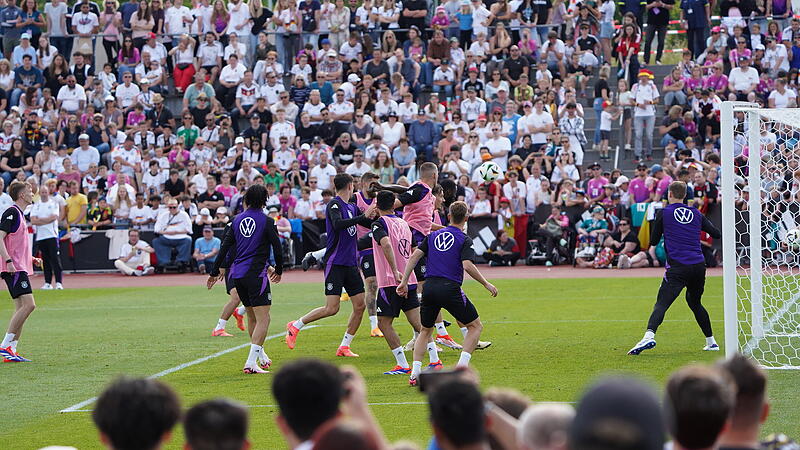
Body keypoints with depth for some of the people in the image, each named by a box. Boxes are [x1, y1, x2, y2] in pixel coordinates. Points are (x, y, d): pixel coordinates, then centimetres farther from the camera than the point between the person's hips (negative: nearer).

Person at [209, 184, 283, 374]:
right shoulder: (266, 221, -5)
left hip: (237, 273, 6)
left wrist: (215, 272, 15)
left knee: (252, 316, 21)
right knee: (263, 319, -7)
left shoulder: (238, 220, 10)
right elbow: (277, 248, -4)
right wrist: (278, 270, 13)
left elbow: (225, 246, 9)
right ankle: (251, 363, -19)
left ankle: (261, 355, 36)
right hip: (256, 273, -6)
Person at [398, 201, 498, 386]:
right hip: (450, 289, -5)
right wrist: (486, 284, -5)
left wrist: (404, 281, 11)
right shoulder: (464, 239, -1)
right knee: (475, 326, 11)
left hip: (429, 287, 5)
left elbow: (415, 255, 8)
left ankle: (415, 373, 6)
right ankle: (461, 367, -4)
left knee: (425, 330, 21)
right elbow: (467, 265, -14)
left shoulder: (434, 235, 15)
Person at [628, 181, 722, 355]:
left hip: (677, 268, -4)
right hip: (699, 266, 4)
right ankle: (711, 342, 29)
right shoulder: (696, 213, 14)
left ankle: (649, 335, -37)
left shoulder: (663, 213, 4)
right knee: (695, 302, 25)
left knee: (661, 304, -14)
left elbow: (653, 240, 9)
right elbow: (717, 234, 20)